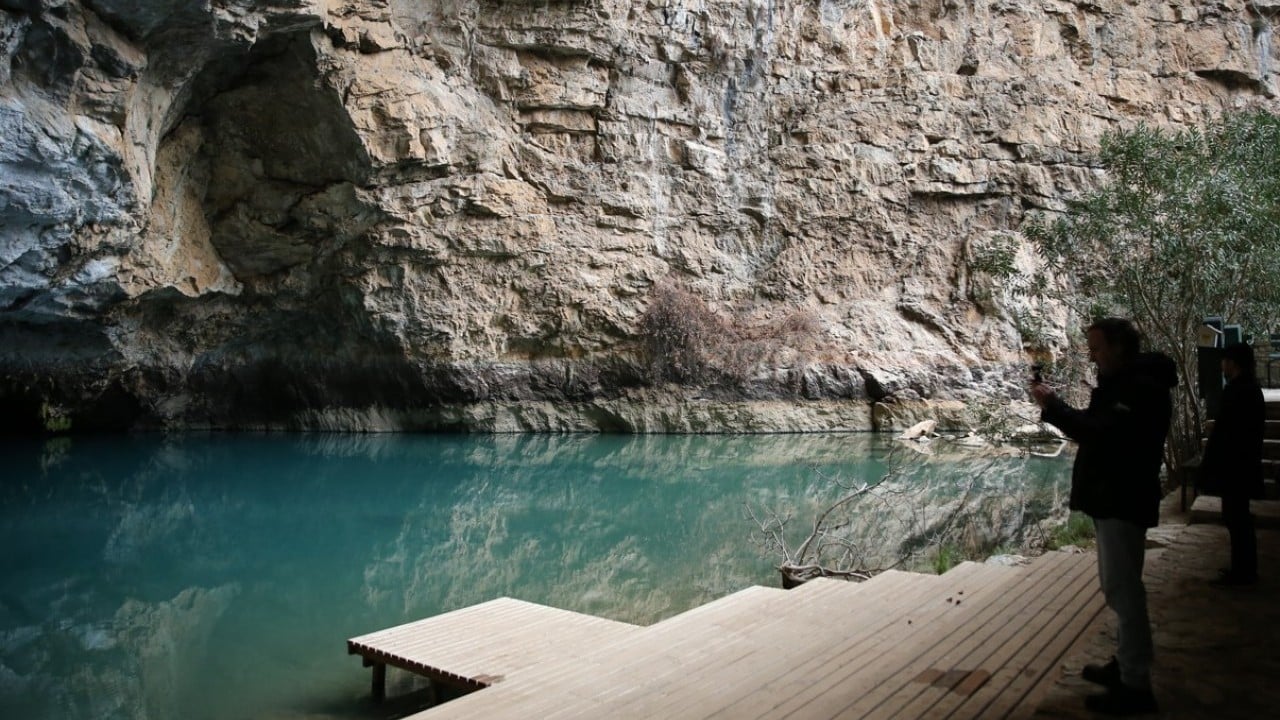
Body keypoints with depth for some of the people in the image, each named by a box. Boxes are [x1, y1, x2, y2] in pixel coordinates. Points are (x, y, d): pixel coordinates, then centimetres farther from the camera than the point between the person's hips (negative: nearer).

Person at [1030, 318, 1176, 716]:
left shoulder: (1141, 387, -18)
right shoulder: (1123, 383, 14)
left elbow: (1100, 435, -28)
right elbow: (1095, 427, 15)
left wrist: (1053, 406, -19)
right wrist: (1053, 406, 0)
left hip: (1123, 502, -11)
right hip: (1112, 500, 11)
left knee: (1123, 590, -6)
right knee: (1119, 587, 18)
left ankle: (1135, 687, 1)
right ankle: (1126, 665, 31)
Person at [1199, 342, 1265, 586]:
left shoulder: (1235, 390, -19)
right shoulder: (1251, 387, 13)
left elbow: (1221, 432, -21)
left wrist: (1207, 465, -15)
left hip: (1232, 467, -10)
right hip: (1244, 464, 10)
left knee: (1235, 519, -3)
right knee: (1240, 518, 16)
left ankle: (1242, 573, 3)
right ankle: (1245, 569, 24)